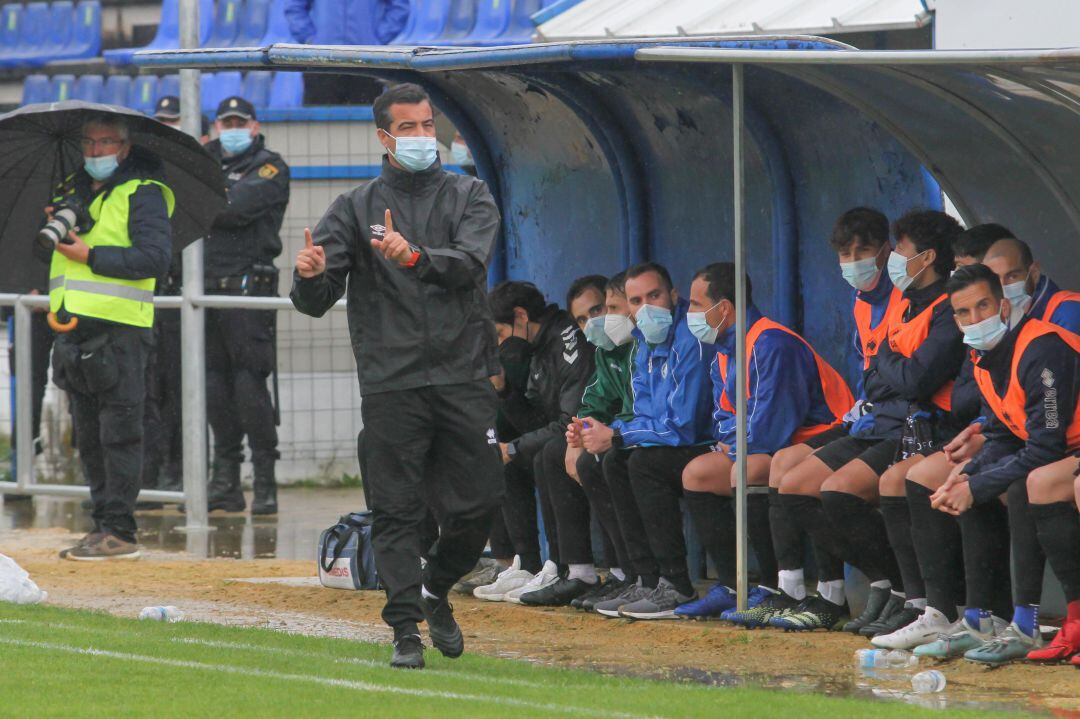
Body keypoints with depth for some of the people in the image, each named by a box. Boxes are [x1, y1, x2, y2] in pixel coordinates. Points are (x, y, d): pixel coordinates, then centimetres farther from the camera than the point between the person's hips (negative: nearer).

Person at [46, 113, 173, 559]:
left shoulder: (142, 194, -4)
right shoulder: (74, 191, 18)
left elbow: (156, 257, -15)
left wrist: (92, 256, -15)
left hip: (119, 330, -8)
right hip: (74, 330, 8)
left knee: (118, 434, -6)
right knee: (90, 437, 11)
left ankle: (118, 531, -5)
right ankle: (103, 522, 17)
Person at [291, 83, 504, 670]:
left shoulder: (469, 197, 11)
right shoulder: (355, 209, 10)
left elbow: (468, 263, -10)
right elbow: (315, 302, 3)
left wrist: (416, 256, -29)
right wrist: (310, 275, -21)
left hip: (464, 376, 1)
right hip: (390, 384, -1)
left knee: (480, 503, 0)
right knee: (396, 510, -5)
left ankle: (436, 591, 26)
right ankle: (406, 628, -1)